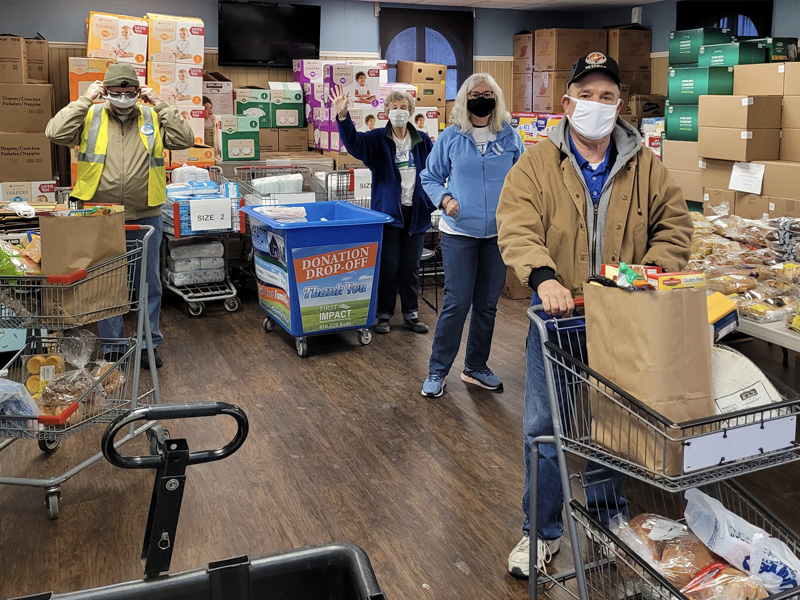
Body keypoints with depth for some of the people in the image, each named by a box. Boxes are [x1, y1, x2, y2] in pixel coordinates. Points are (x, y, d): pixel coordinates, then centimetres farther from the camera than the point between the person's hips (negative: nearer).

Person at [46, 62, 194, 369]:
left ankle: (150, 343, 23)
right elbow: (55, 133, -12)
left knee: (149, 283, 10)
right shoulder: (90, 117, 1)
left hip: (145, 217, 1)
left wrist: (159, 105, -9)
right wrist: (84, 100, -11)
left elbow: (184, 139, -7)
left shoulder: (153, 118, 4)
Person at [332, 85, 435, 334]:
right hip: (388, 211, -2)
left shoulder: (422, 141, 6)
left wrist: (433, 202, 0)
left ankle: (411, 314, 22)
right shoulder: (378, 139, -1)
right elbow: (354, 143, -20)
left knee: (411, 267, 10)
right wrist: (343, 116, -36)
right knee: (388, 266, 2)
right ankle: (384, 315, 16)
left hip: (416, 212, 2)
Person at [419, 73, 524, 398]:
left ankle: (476, 367, 27)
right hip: (459, 232, -3)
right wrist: (444, 199, -10)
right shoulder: (451, 138, 1)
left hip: (498, 234, 3)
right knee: (456, 303, -6)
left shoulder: (510, 137, 4)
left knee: (487, 304, 11)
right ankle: (437, 371, 9)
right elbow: (430, 177, 8)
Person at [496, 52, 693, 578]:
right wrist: (544, 278, -31)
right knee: (544, 427, 5)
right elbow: (517, 227, -14)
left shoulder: (645, 167, 5)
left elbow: (675, 224, 7)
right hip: (558, 317, -2)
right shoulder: (537, 164, -3)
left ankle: (608, 516, 39)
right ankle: (543, 531, 24)